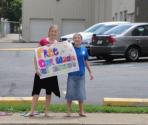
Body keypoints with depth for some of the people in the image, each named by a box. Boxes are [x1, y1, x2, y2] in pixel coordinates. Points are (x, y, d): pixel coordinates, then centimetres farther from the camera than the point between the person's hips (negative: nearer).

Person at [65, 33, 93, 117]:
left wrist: (90, 72, 13)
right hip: (72, 74, -2)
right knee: (70, 93, 2)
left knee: (81, 93, 7)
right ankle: (69, 111, 12)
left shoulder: (84, 50, 5)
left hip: (81, 74, 2)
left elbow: (86, 61, 12)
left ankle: (81, 111, 19)